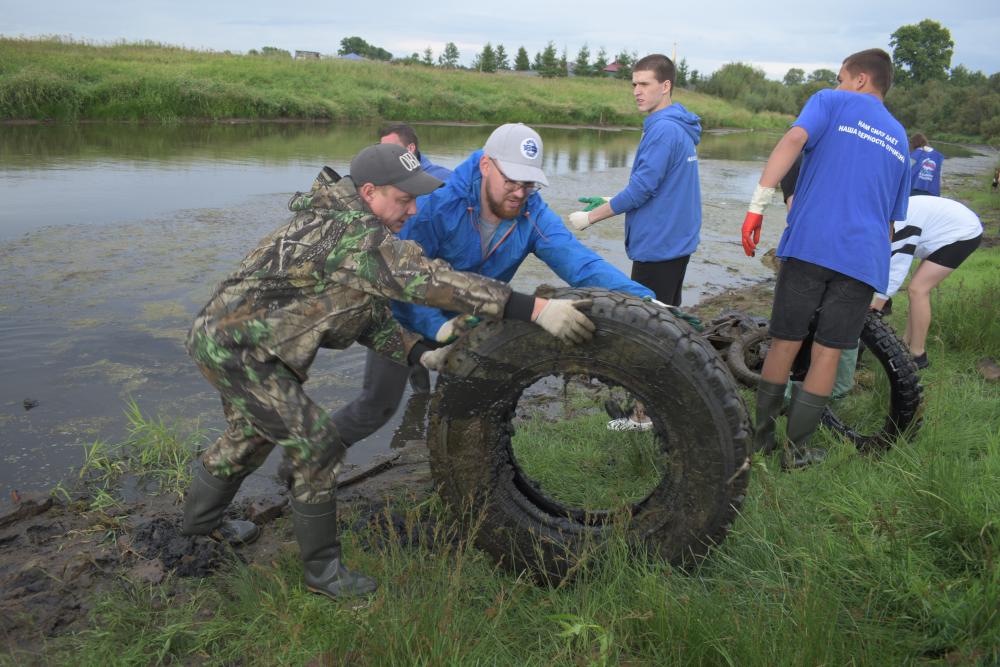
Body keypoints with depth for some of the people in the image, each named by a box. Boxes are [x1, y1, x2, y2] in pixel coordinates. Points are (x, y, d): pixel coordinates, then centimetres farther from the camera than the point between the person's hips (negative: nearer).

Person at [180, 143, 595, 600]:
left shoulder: (352, 229, 6)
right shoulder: (353, 234, -28)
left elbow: (368, 317, 6)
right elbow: (428, 280, -38)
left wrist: (421, 355, -9)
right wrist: (538, 309, -42)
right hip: (235, 346, -10)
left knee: (250, 435, 27)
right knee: (316, 446, -9)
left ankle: (200, 520, 52)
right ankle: (322, 569, 7)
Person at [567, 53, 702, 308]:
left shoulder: (663, 129, -19)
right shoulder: (677, 127, 11)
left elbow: (642, 189, -21)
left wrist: (590, 217, -11)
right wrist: (608, 201, 13)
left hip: (658, 246, -10)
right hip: (675, 241, 10)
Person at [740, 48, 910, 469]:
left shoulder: (832, 103, 10)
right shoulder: (899, 139, 24)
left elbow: (794, 139, -12)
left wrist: (758, 204, -18)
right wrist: (880, 284, 32)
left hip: (809, 244, -3)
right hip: (865, 258, 3)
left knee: (785, 342, 7)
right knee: (827, 353, 6)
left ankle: (761, 434, 18)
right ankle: (796, 449, 11)